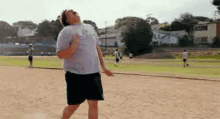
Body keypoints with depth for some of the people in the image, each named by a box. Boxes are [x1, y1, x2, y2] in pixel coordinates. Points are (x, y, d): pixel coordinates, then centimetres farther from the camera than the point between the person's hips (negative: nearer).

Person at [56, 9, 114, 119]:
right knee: (73, 106, 4)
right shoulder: (66, 31, -4)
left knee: (93, 104, 5)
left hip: (94, 73, 5)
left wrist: (103, 67, 20)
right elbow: (60, 54, -10)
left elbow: (97, 48, 22)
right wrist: (74, 45, -25)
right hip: (75, 75, -5)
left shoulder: (90, 27, 16)